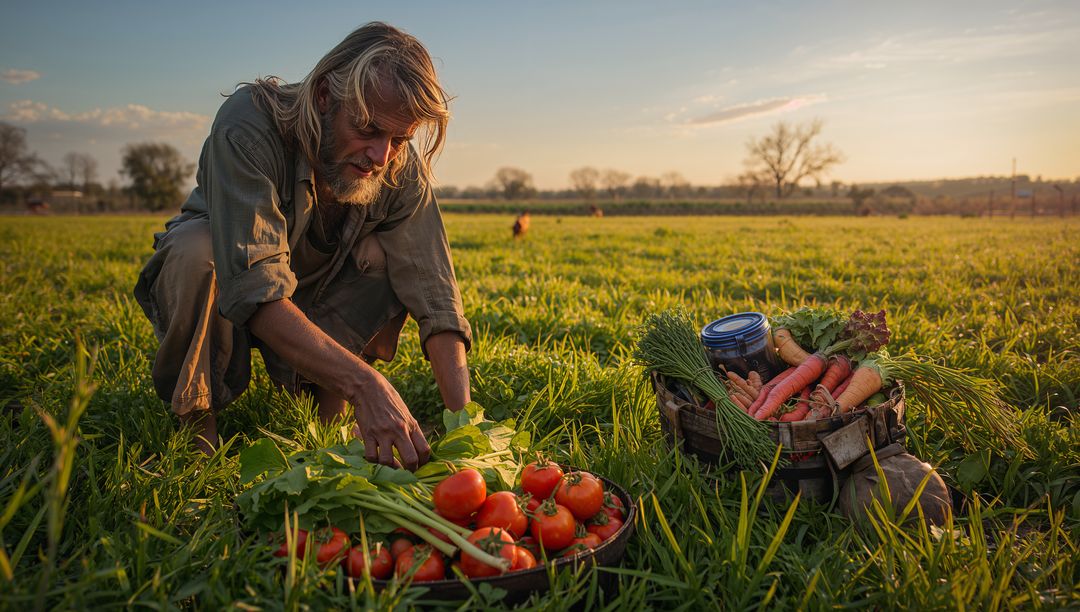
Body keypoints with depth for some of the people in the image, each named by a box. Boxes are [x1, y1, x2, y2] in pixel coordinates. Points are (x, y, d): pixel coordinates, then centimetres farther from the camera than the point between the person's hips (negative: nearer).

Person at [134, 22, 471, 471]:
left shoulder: (402, 168, -21)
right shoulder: (249, 122, -33)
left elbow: (435, 297, -25)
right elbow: (256, 289, -44)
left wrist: (462, 419, -39)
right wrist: (364, 383, -55)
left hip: (316, 302, 3)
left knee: (389, 256, -25)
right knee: (196, 248, -36)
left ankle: (327, 417, -13)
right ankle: (195, 429, -15)